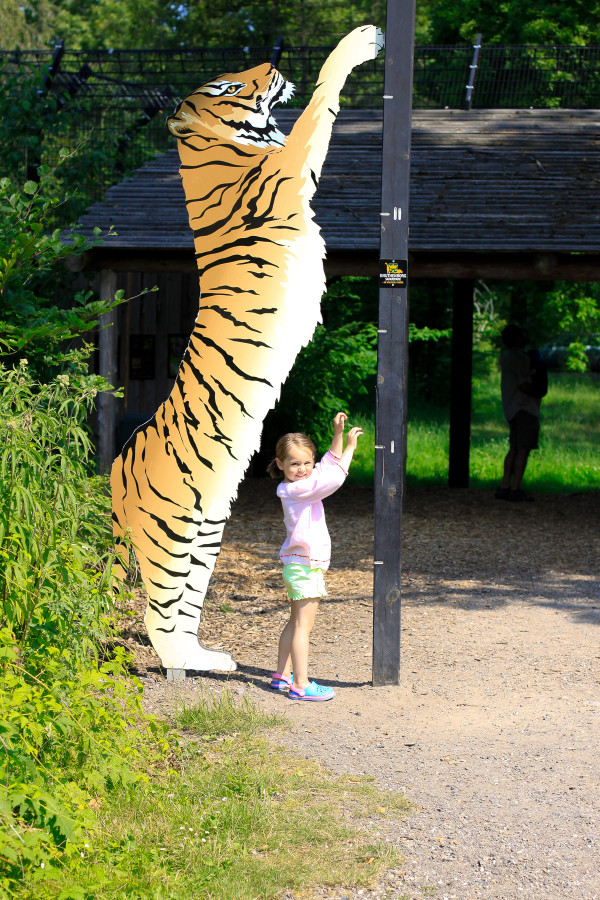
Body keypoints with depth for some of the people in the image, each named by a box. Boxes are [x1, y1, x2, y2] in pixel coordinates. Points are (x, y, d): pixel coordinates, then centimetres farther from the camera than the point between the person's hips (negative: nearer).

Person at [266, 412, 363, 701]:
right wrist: (349, 447, -19)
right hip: (304, 567, -10)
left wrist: (338, 435, 8)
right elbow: (333, 480, -26)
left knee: (296, 623, 17)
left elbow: (329, 467, 19)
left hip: (303, 566, 10)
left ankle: (282, 675, 26)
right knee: (302, 625, -9)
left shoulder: (304, 486, 10)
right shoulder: (295, 489, -18)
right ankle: (300, 685, -9)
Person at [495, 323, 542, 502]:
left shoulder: (505, 356, 17)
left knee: (514, 448, 12)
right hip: (524, 407, -10)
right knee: (523, 449, -8)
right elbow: (524, 386, -19)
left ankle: (504, 487, 11)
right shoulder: (520, 358, -14)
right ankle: (515, 490, -10)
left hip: (511, 408, 10)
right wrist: (538, 393, -2)